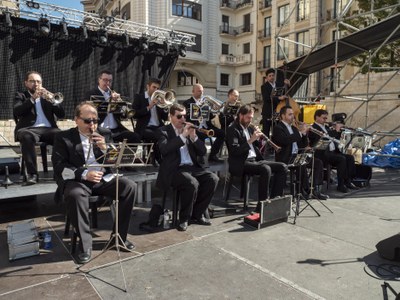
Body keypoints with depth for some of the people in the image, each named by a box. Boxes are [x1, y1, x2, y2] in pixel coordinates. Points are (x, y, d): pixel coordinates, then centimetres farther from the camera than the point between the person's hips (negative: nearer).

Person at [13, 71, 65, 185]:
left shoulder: (46, 95, 24)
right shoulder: (21, 96, 18)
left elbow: (61, 114, 10)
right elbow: (16, 112, -4)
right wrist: (32, 98, -12)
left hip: (48, 128, 2)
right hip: (30, 129, -2)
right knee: (27, 136, -39)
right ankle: (32, 173, -34)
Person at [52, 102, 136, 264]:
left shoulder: (105, 134, 10)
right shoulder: (63, 137, 2)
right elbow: (59, 166, -7)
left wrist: (105, 148, -15)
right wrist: (84, 174, -22)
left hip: (104, 178, 3)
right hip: (77, 179, -3)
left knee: (130, 186, -21)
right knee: (74, 194, -37)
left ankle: (120, 236, -7)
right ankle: (85, 243, -19)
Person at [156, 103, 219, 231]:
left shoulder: (189, 129, 17)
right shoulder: (163, 131, 3)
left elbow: (202, 152, 10)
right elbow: (164, 149, -18)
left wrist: (194, 136, -5)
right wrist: (182, 136, -19)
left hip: (192, 167, 6)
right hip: (174, 170, -5)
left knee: (213, 179, -18)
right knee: (192, 183, -33)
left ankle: (197, 214, -2)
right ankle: (184, 218, -9)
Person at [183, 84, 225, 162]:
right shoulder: (187, 103, 5)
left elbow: (210, 116, 18)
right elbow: (188, 117, -10)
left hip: (206, 126, 6)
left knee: (222, 133, -16)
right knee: (201, 135, -37)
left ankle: (212, 155, -2)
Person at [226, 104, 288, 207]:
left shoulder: (250, 128, 17)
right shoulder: (232, 129, -6)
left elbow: (258, 147, 20)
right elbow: (234, 151, -19)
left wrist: (257, 138, 0)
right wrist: (250, 140, -21)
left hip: (255, 160, 8)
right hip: (241, 164, -8)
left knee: (283, 167, -4)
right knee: (266, 169, -33)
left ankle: (274, 198, -1)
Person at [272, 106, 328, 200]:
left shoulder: (293, 128, 21)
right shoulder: (278, 128, -4)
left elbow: (304, 144, 17)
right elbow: (285, 140, -25)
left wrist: (304, 132, 0)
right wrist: (300, 132, -20)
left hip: (297, 155, 8)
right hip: (286, 158, -8)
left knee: (318, 162, -6)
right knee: (302, 164, -33)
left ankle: (316, 189, -7)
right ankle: (305, 191, -19)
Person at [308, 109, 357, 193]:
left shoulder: (326, 127, 22)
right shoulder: (313, 128, -8)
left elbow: (335, 138, 24)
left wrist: (339, 130, 6)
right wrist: (336, 130, -16)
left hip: (333, 151, 9)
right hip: (323, 154, -9)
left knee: (350, 157, -6)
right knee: (342, 159, -26)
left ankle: (348, 181, -1)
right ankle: (341, 185, -18)